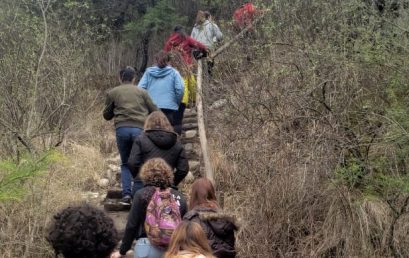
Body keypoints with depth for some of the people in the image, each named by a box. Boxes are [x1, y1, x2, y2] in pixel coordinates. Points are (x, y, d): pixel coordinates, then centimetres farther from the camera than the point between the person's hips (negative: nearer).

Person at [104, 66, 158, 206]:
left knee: (125, 163, 14)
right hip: (139, 129, -1)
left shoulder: (112, 93, 14)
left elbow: (107, 115, 19)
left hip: (121, 129, 1)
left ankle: (126, 194, 0)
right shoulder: (142, 92, 14)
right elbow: (154, 111, 14)